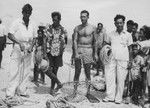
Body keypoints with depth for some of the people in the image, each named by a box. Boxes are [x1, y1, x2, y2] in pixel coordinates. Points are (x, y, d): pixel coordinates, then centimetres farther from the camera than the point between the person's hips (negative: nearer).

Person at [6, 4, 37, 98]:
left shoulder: (33, 24, 5)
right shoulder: (17, 22, -7)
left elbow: (34, 37, 11)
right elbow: (10, 35, -11)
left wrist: (31, 47, -6)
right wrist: (20, 43, -23)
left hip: (28, 50, 4)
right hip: (18, 48, -4)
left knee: (26, 71, 7)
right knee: (15, 71, -6)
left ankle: (22, 91, 18)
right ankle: (10, 92, 0)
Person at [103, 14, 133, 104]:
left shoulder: (128, 35, 6)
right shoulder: (111, 34, 10)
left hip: (123, 60, -2)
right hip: (111, 59, 2)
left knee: (120, 79, 1)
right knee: (109, 78, -1)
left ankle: (118, 98, 10)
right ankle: (110, 96, 8)